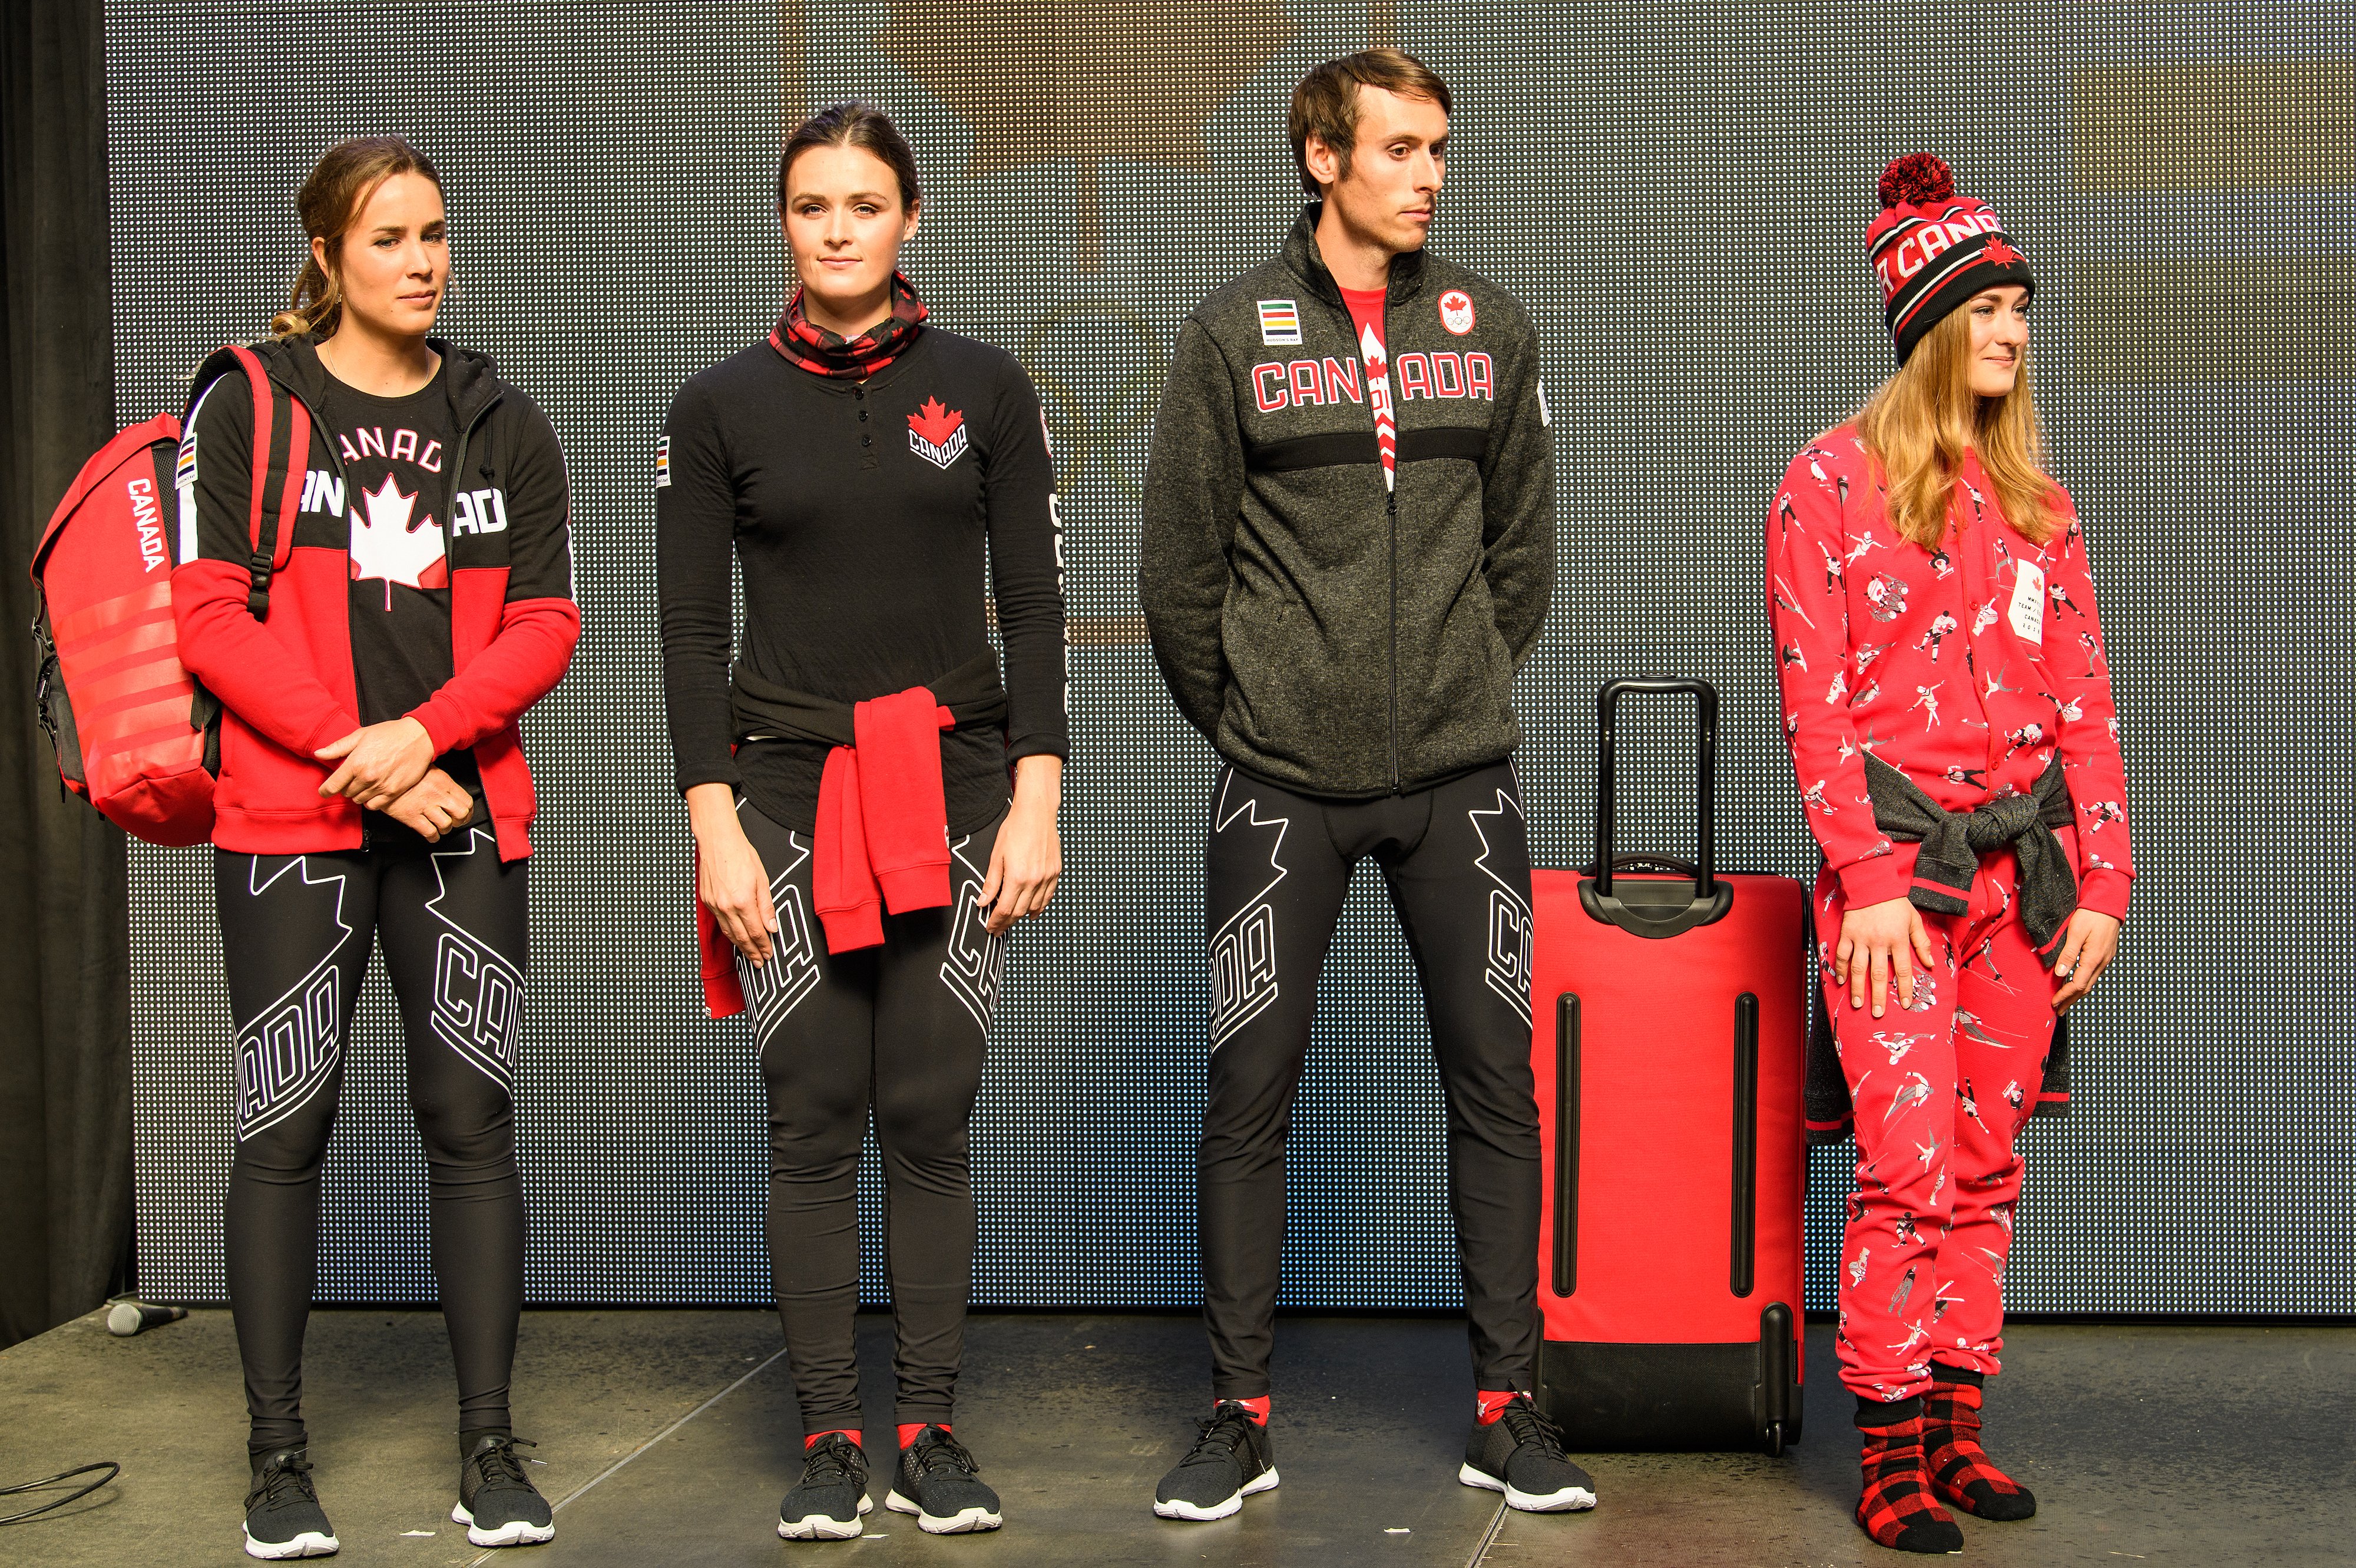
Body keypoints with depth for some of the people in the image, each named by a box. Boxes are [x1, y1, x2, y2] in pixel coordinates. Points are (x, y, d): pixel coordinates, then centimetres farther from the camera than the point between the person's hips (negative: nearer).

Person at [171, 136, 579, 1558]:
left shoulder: (504, 423, 10)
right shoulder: (245, 405, 2)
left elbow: (548, 626, 5)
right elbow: (206, 615, -5)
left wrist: (424, 731, -12)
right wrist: (353, 756, -12)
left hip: (466, 818, 2)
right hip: (289, 820, -2)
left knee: (473, 1122, 2)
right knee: (285, 1129, 1)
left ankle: (490, 1451, 11)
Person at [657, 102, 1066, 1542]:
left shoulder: (985, 387, 4)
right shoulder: (722, 406, 4)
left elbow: (1038, 604, 3)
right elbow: (692, 632, 2)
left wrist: (1036, 803, -4)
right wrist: (714, 825, -6)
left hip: (956, 787, 0)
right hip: (789, 788, 0)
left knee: (932, 1117, 1)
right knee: (815, 1122, 1)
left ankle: (931, 1433, 10)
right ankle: (829, 1437, 10)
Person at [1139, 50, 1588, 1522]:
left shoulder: (1491, 327, 6)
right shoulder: (1234, 333, -1)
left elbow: (1524, 546, 12)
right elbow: (1179, 568, 1)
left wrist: (1469, 691, 10)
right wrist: (1242, 718, 3)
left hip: (1461, 778, 2)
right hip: (1283, 786, -2)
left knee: (1498, 1086, 4)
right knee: (1250, 1096, 2)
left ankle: (1508, 1409, 16)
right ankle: (1242, 1415, 15)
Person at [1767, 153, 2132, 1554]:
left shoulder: (2037, 501, 14)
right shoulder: (1832, 482, 0)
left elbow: (2085, 704, 12)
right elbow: (1817, 702, -6)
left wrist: (2102, 882, 4)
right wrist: (1869, 878, -13)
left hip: (2026, 860, 5)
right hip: (1900, 861, -5)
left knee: (1988, 1167, 7)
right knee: (1909, 1167, -10)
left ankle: (1957, 1429, 16)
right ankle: (1892, 1452, 0)